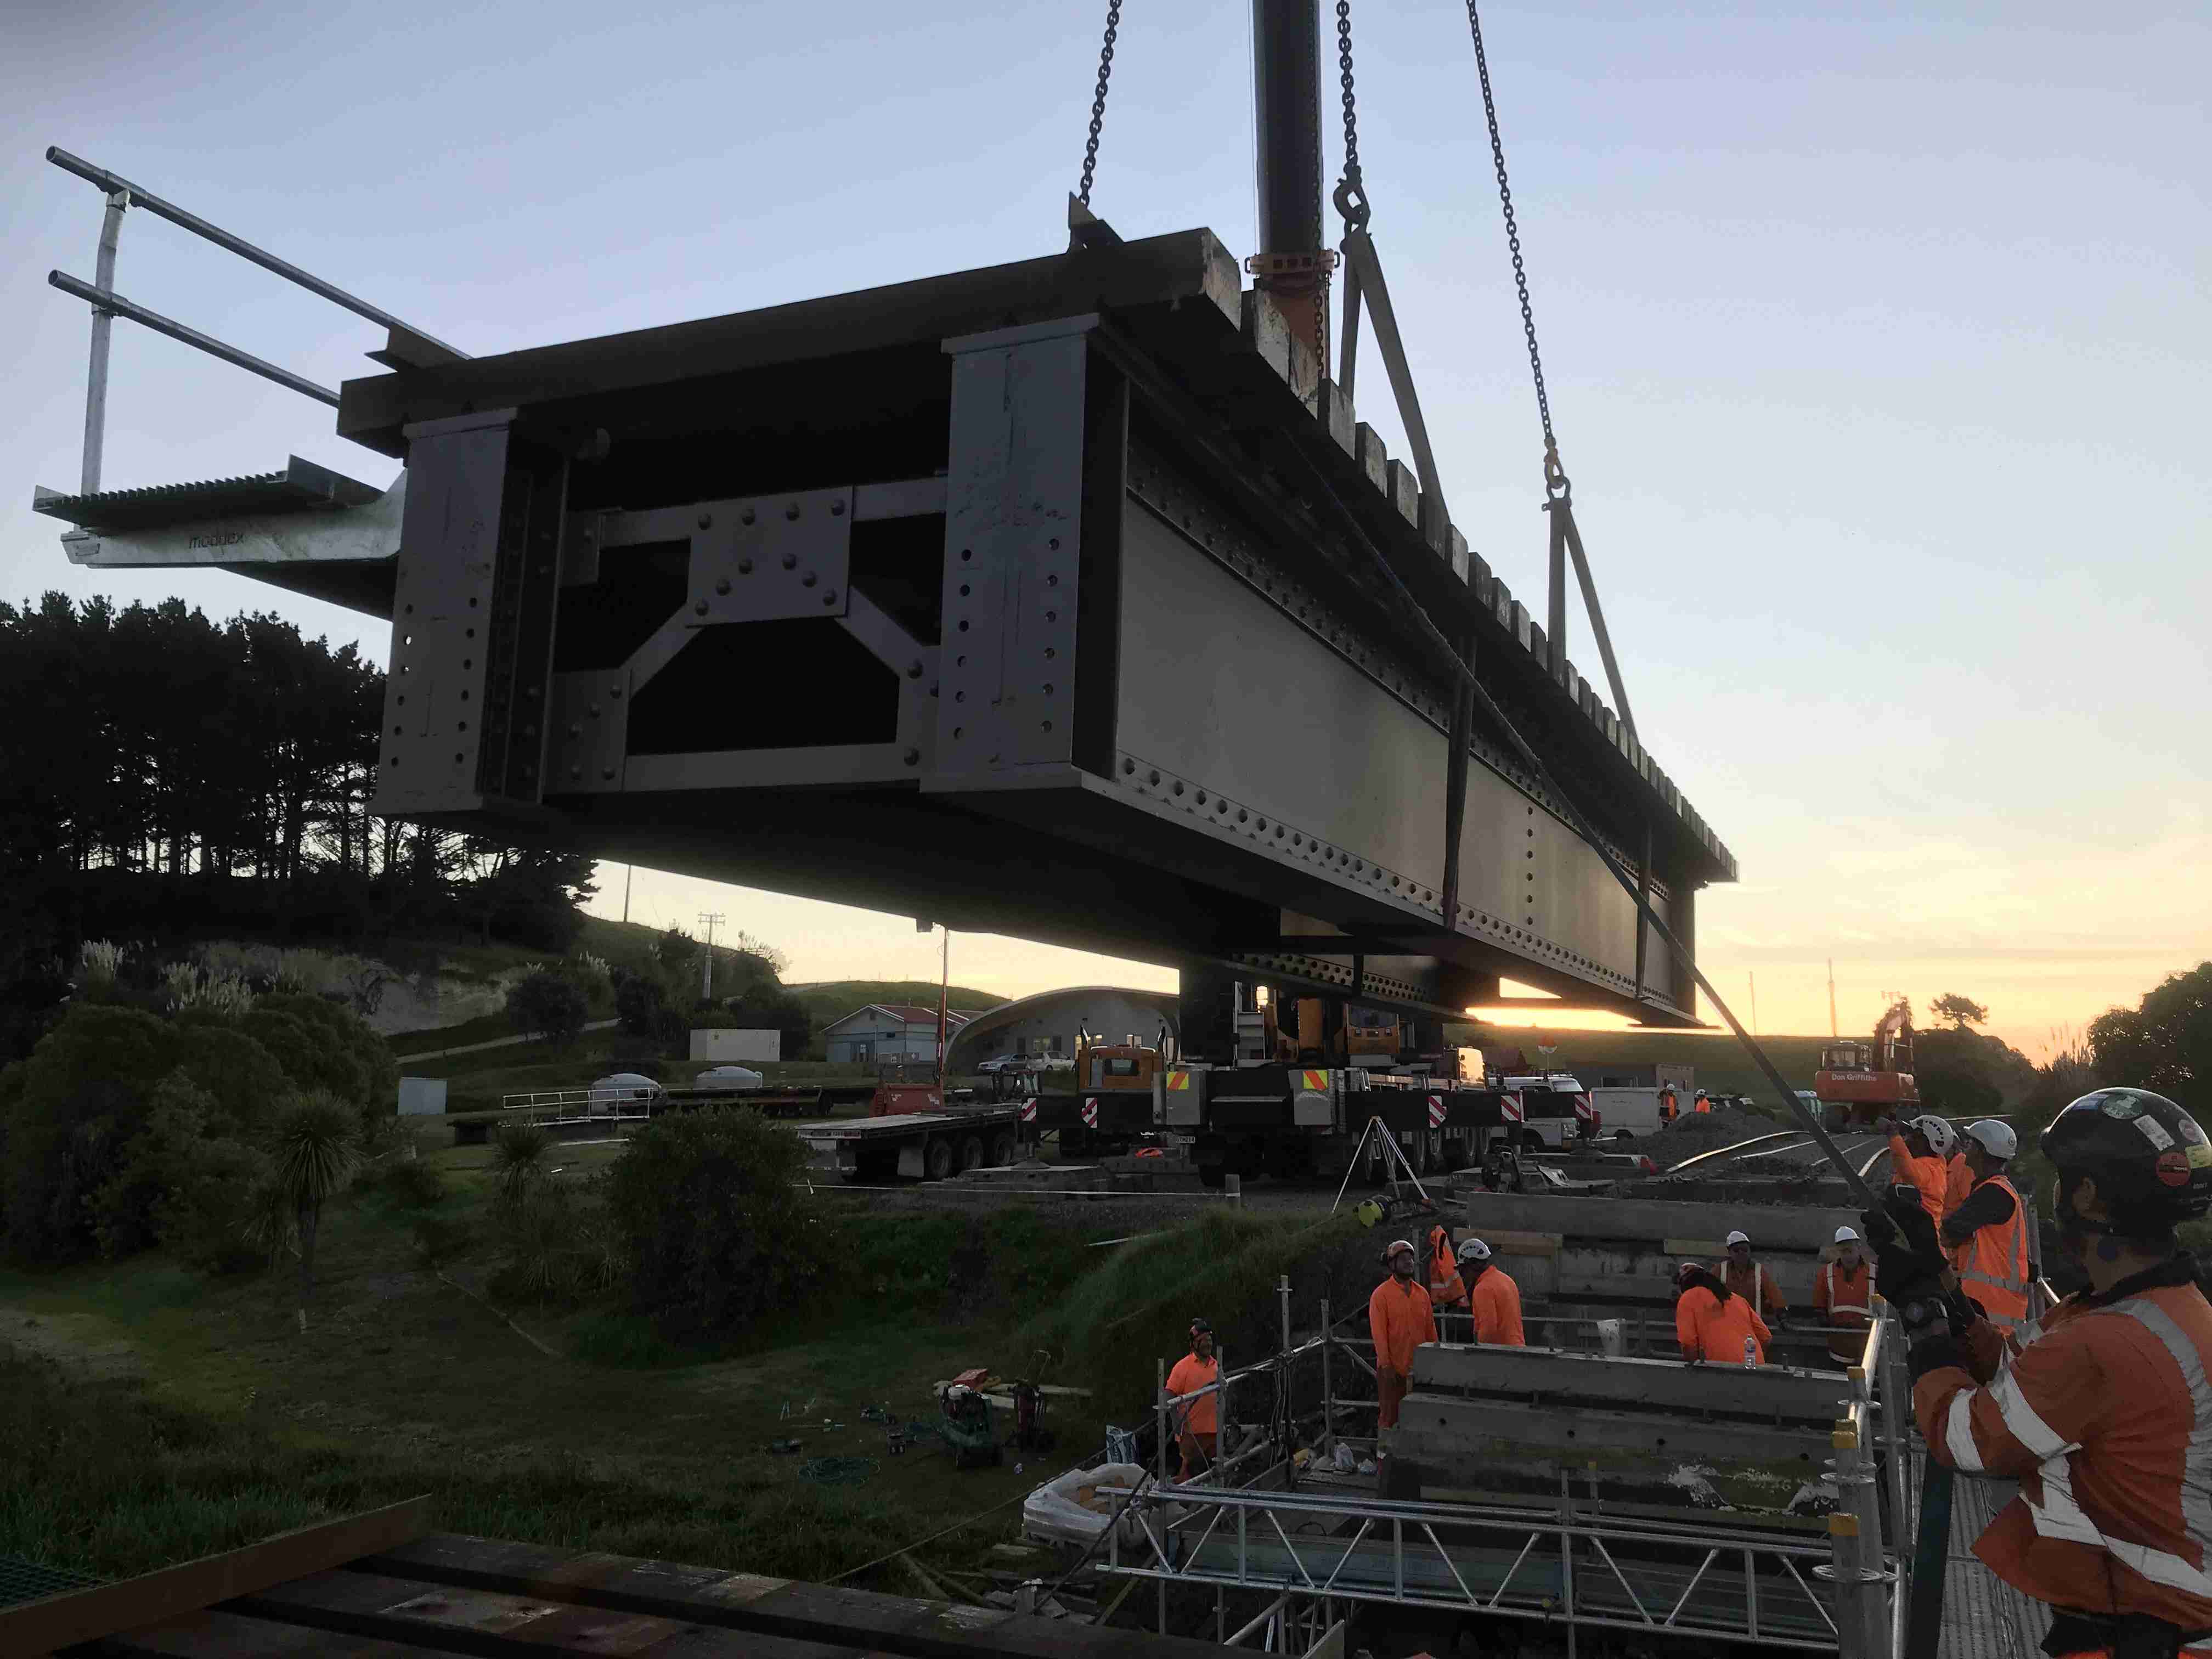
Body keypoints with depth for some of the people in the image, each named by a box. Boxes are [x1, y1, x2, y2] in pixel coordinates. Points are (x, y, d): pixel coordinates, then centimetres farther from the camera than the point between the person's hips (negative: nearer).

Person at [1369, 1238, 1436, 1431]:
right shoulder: (1382, 1294, -8)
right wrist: (1386, 1365, -15)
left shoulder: (1422, 1293, 9)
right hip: (1393, 1369, -5)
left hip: (1418, 1368, 5)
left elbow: (1430, 1329, 13)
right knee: (1390, 1416, 1)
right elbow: (1378, 1332, -11)